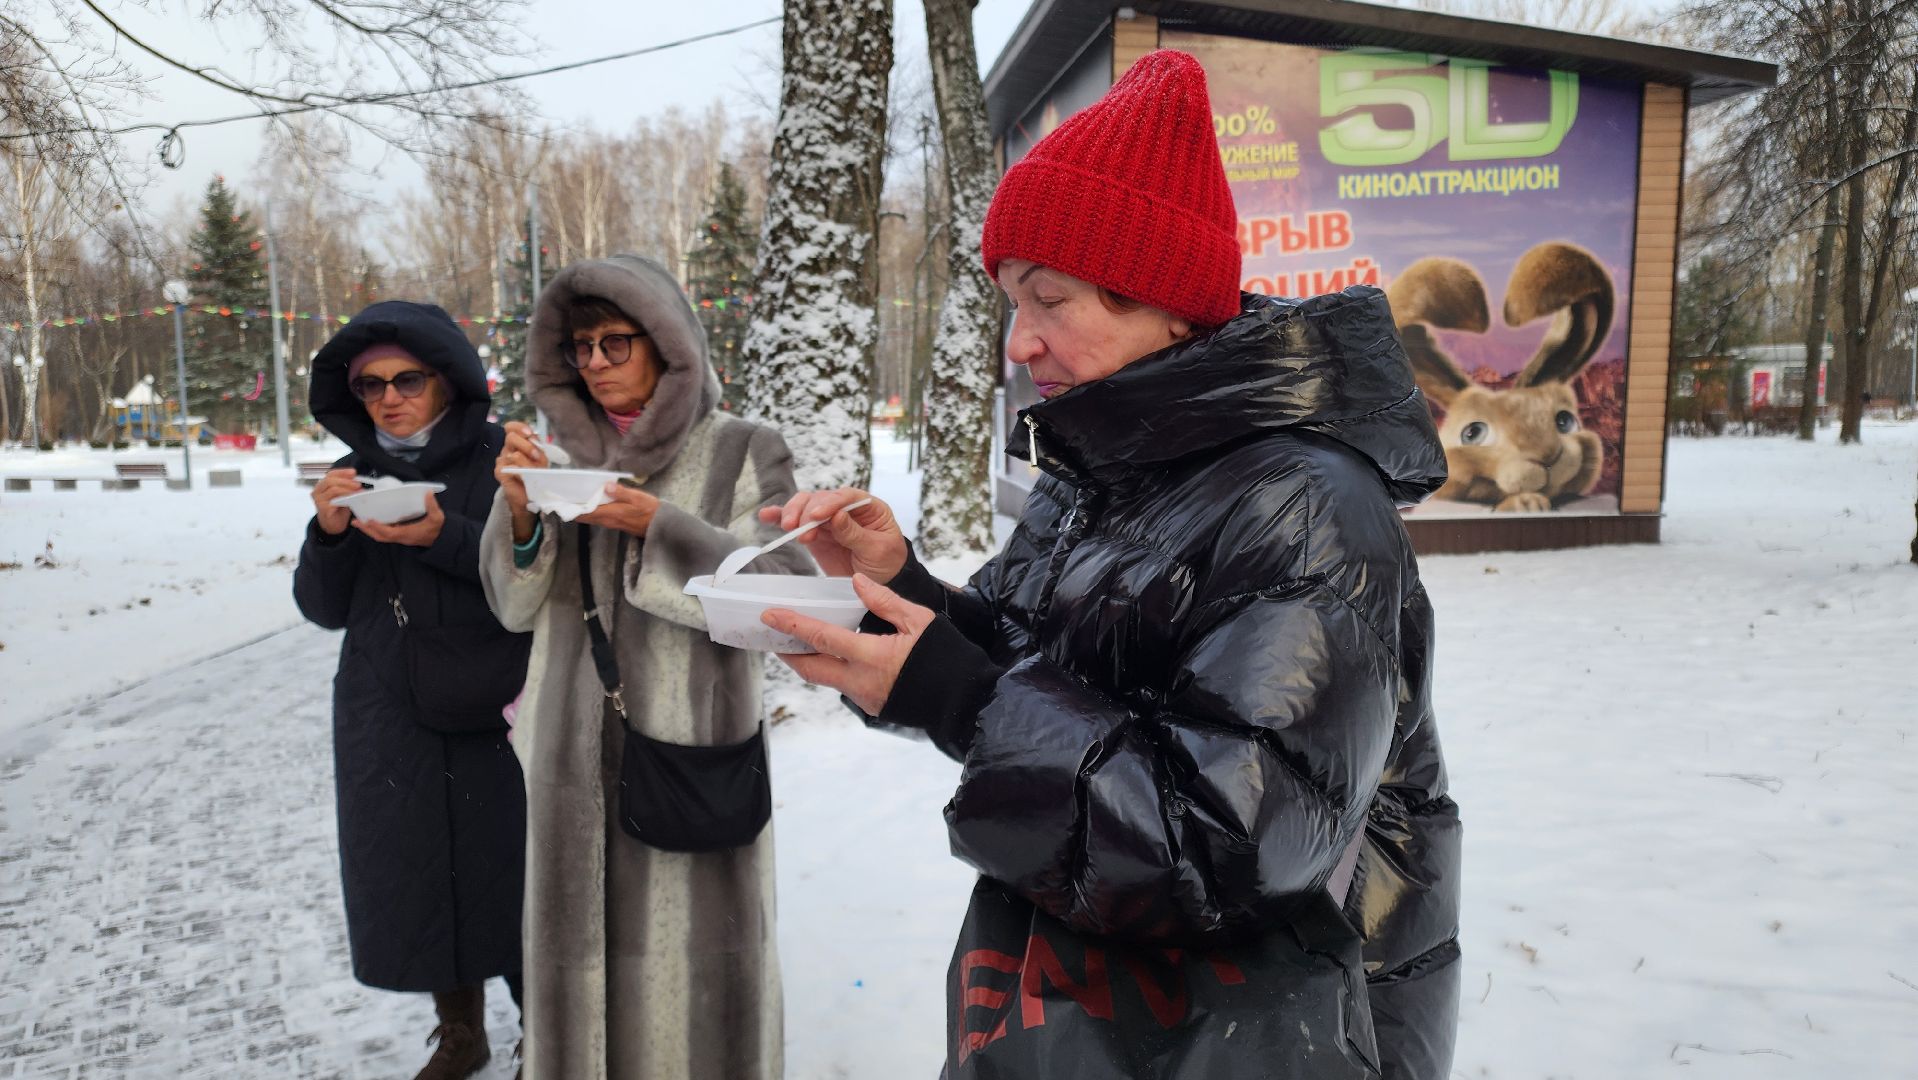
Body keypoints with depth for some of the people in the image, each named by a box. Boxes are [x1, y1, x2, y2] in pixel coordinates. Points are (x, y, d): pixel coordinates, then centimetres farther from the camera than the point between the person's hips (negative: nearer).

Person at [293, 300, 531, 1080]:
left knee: (507, 878, 3)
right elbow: (326, 608, 7)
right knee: (419, 878, 12)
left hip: (490, 718, -4)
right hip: (387, 723, 5)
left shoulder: (500, 460, -6)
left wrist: (444, 537, -23)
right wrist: (328, 532, -10)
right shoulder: (355, 474, 7)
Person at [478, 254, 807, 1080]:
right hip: (575, 756, 4)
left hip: (691, 755, -3)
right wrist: (519, 513, -9)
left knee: (693, 958, 2)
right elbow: (516, 608, 10)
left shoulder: (742, 452, -2)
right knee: (582, 953, 10)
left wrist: (660, 526, -18)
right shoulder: (565, 454, 10)